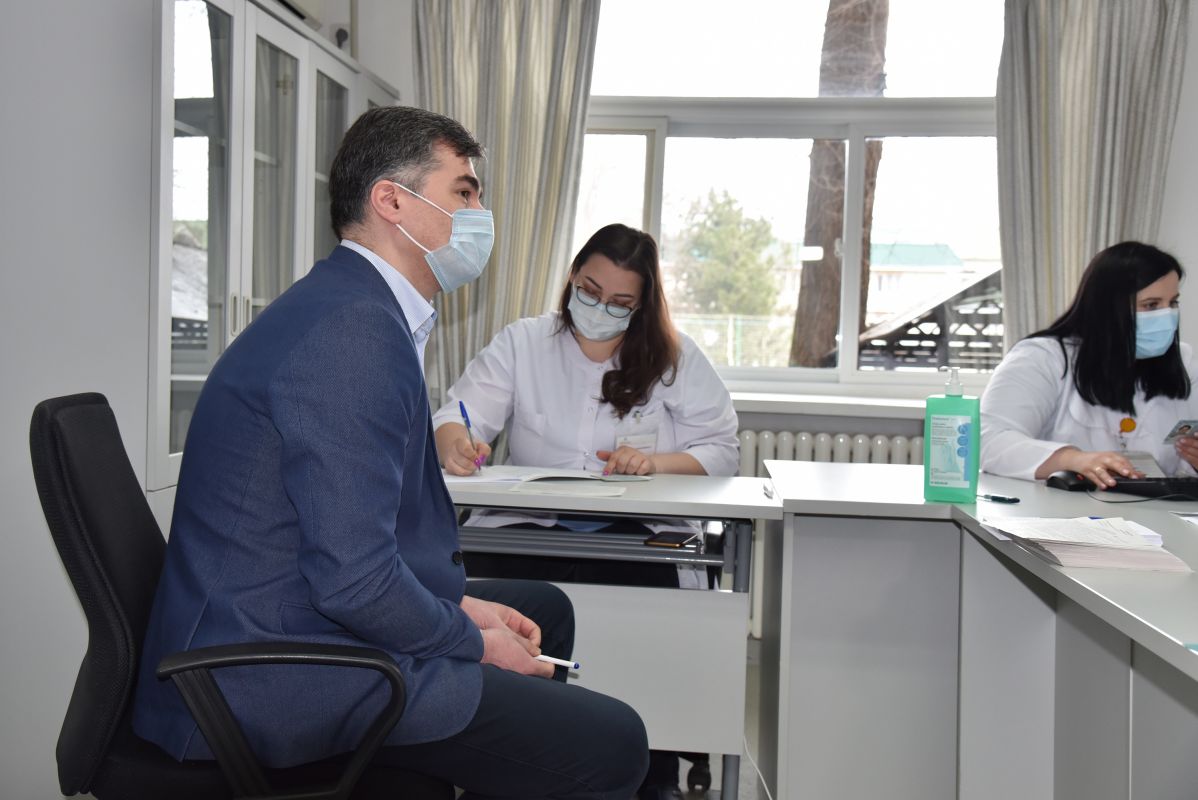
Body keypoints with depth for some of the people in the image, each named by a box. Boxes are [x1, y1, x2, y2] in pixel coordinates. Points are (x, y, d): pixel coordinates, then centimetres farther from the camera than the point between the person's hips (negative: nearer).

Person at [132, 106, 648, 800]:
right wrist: (474, 642, -10)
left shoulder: (361, 308, 11)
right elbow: (354, 578, -27)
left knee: (543, 608, 24)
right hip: (271, 683, -11)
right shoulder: (353, 328, -22)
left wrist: (462, 603, 7)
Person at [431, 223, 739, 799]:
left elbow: (722, 450, 4)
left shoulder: (676, 359, 11)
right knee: (472, 576, -31)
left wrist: (656, 461, -16)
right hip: (525, 530, 1)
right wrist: (456, 441, -25)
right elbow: (460, 413, 0)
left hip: (636, 535, 0)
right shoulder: (520, 343, 12)